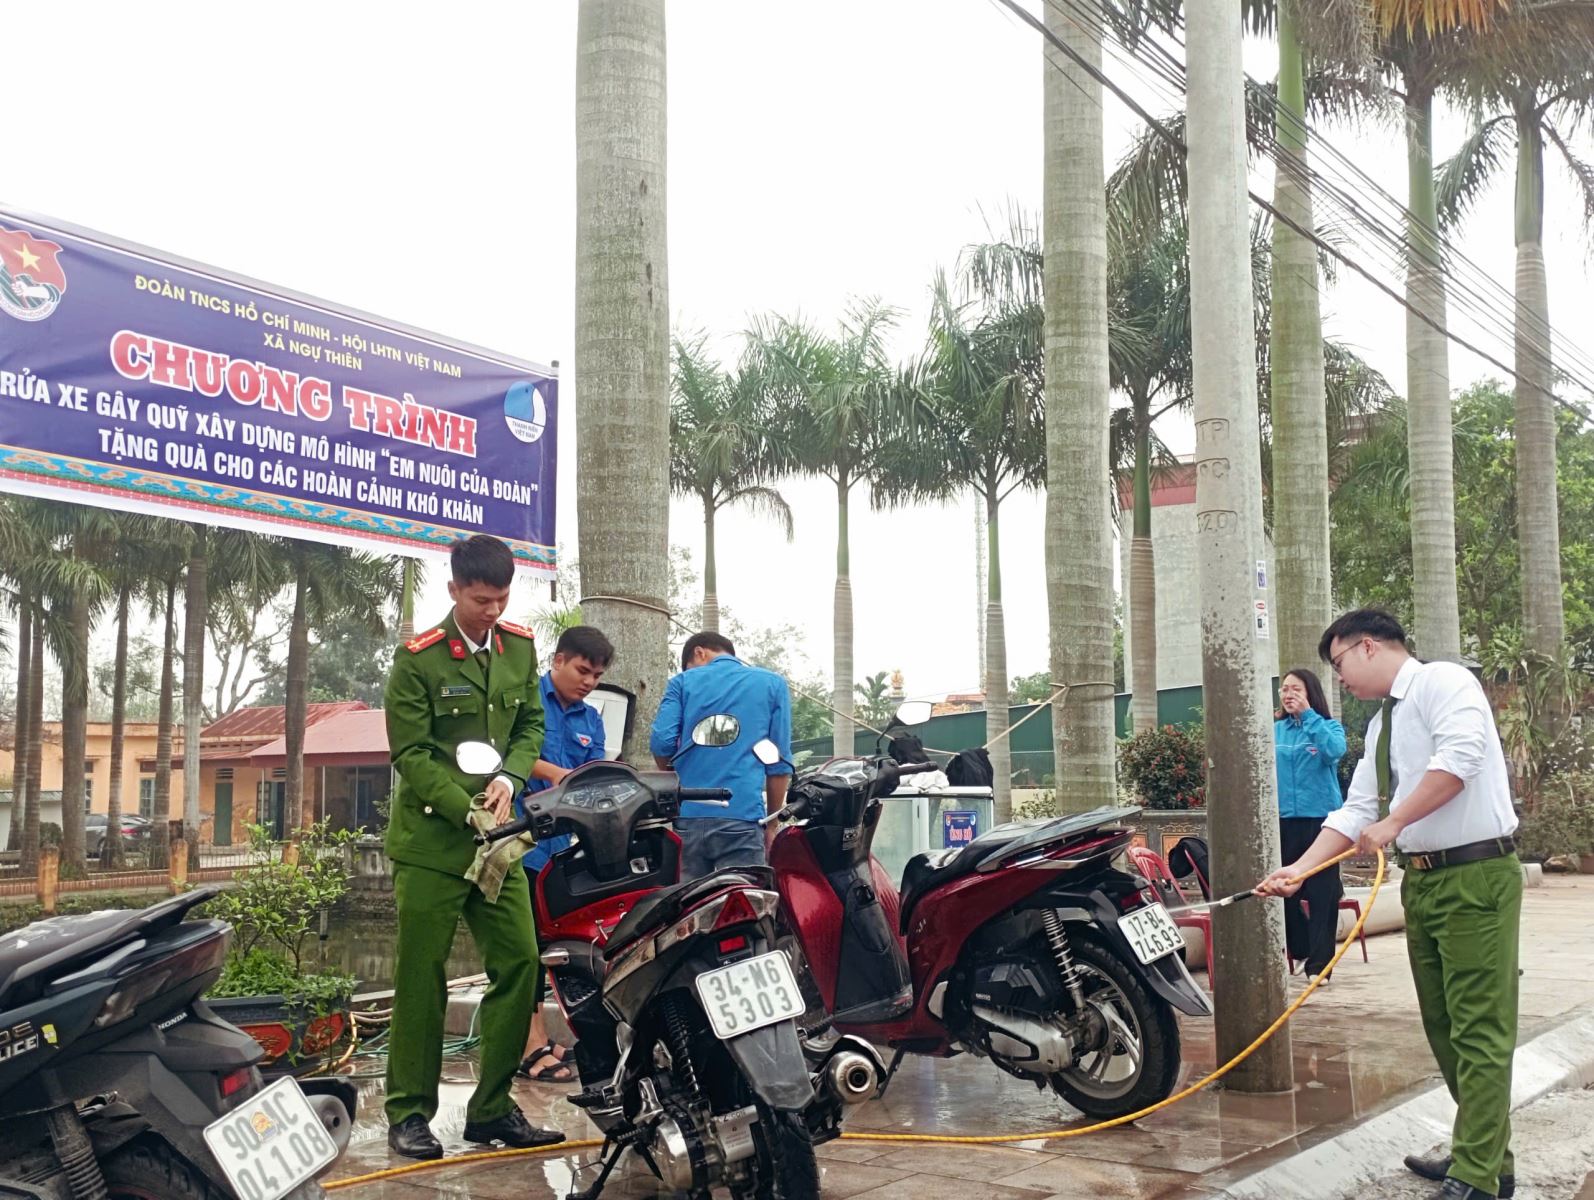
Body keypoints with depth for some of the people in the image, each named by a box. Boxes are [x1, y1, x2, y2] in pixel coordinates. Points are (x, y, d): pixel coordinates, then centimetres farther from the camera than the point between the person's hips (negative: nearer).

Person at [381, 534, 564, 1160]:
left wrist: (509, 779, -6)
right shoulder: (418, 658, -7)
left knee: (519, 964, 2)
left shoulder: (520, 648, 9)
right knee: (422, 979, 0)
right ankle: (409, 1113, 12)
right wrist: (467, 811, -18)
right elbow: (411, 753, -10)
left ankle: (492, 1108, 13)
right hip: (431, 838, -5)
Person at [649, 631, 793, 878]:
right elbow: (780, 763, 5)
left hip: (686, 814, 2)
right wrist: (771, 823, 12)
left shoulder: (683, 681, 11)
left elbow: (662, 741, -1)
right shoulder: (772, 684, 11)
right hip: (741, 816, -1)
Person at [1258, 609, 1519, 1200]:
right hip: (1422, 880, 10)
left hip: (1476, 875, -10)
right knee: (1442, 1026, 14)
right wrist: (1298, 870, 5)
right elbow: (1355, 812, 15)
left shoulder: (1442, 682, -8)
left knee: (1478, 1030, -7)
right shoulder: (1381, 726, 19)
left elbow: (1461, 753, -24)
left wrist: (1393, 823, -22)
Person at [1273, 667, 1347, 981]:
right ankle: (1301, 947, 29)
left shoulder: (1328, 726, 1)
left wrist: (1308, 715, -17)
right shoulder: (1274, 730, 8)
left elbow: (1335, 751, -20)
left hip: (1320, 819, -3)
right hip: (1283, 820, 3)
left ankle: (1319, 963, 5)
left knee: (1322, 894, -1)